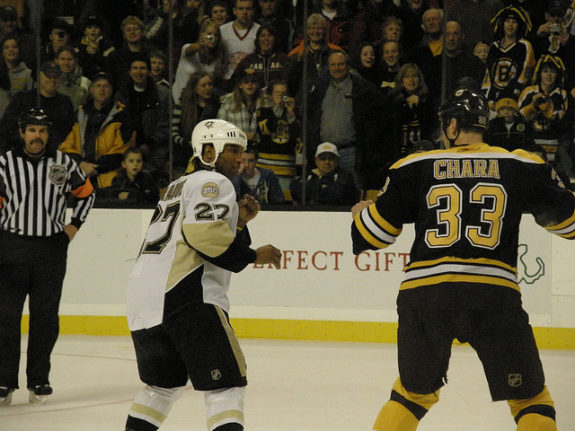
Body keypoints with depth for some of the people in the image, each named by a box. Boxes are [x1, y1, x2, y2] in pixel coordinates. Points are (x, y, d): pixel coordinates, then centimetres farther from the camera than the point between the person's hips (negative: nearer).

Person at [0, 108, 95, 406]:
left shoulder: (63, 163, 3)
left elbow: (86, 193, 19)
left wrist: (74, 224, 9)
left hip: (51, 250, 1)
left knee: (45, 317, 4)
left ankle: (38, 380, 13)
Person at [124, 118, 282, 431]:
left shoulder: (179, 186, 29)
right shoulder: (213, 182, 0)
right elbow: (203, 232, -18)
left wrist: (238, 223, 16)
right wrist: (253, 256, -9)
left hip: (142, 297, 9)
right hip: (185, 296, -9)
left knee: (163, 383, 25)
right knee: (226, 383, -10)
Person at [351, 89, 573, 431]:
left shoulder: (414, 168, 11)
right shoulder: (523, 166, 8)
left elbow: (377, 231, 14)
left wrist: (362, 214, 38)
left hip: (424, 292, 2)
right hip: (495, 294, -2)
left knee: (414, 391, 23)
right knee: (531, 400, 7)